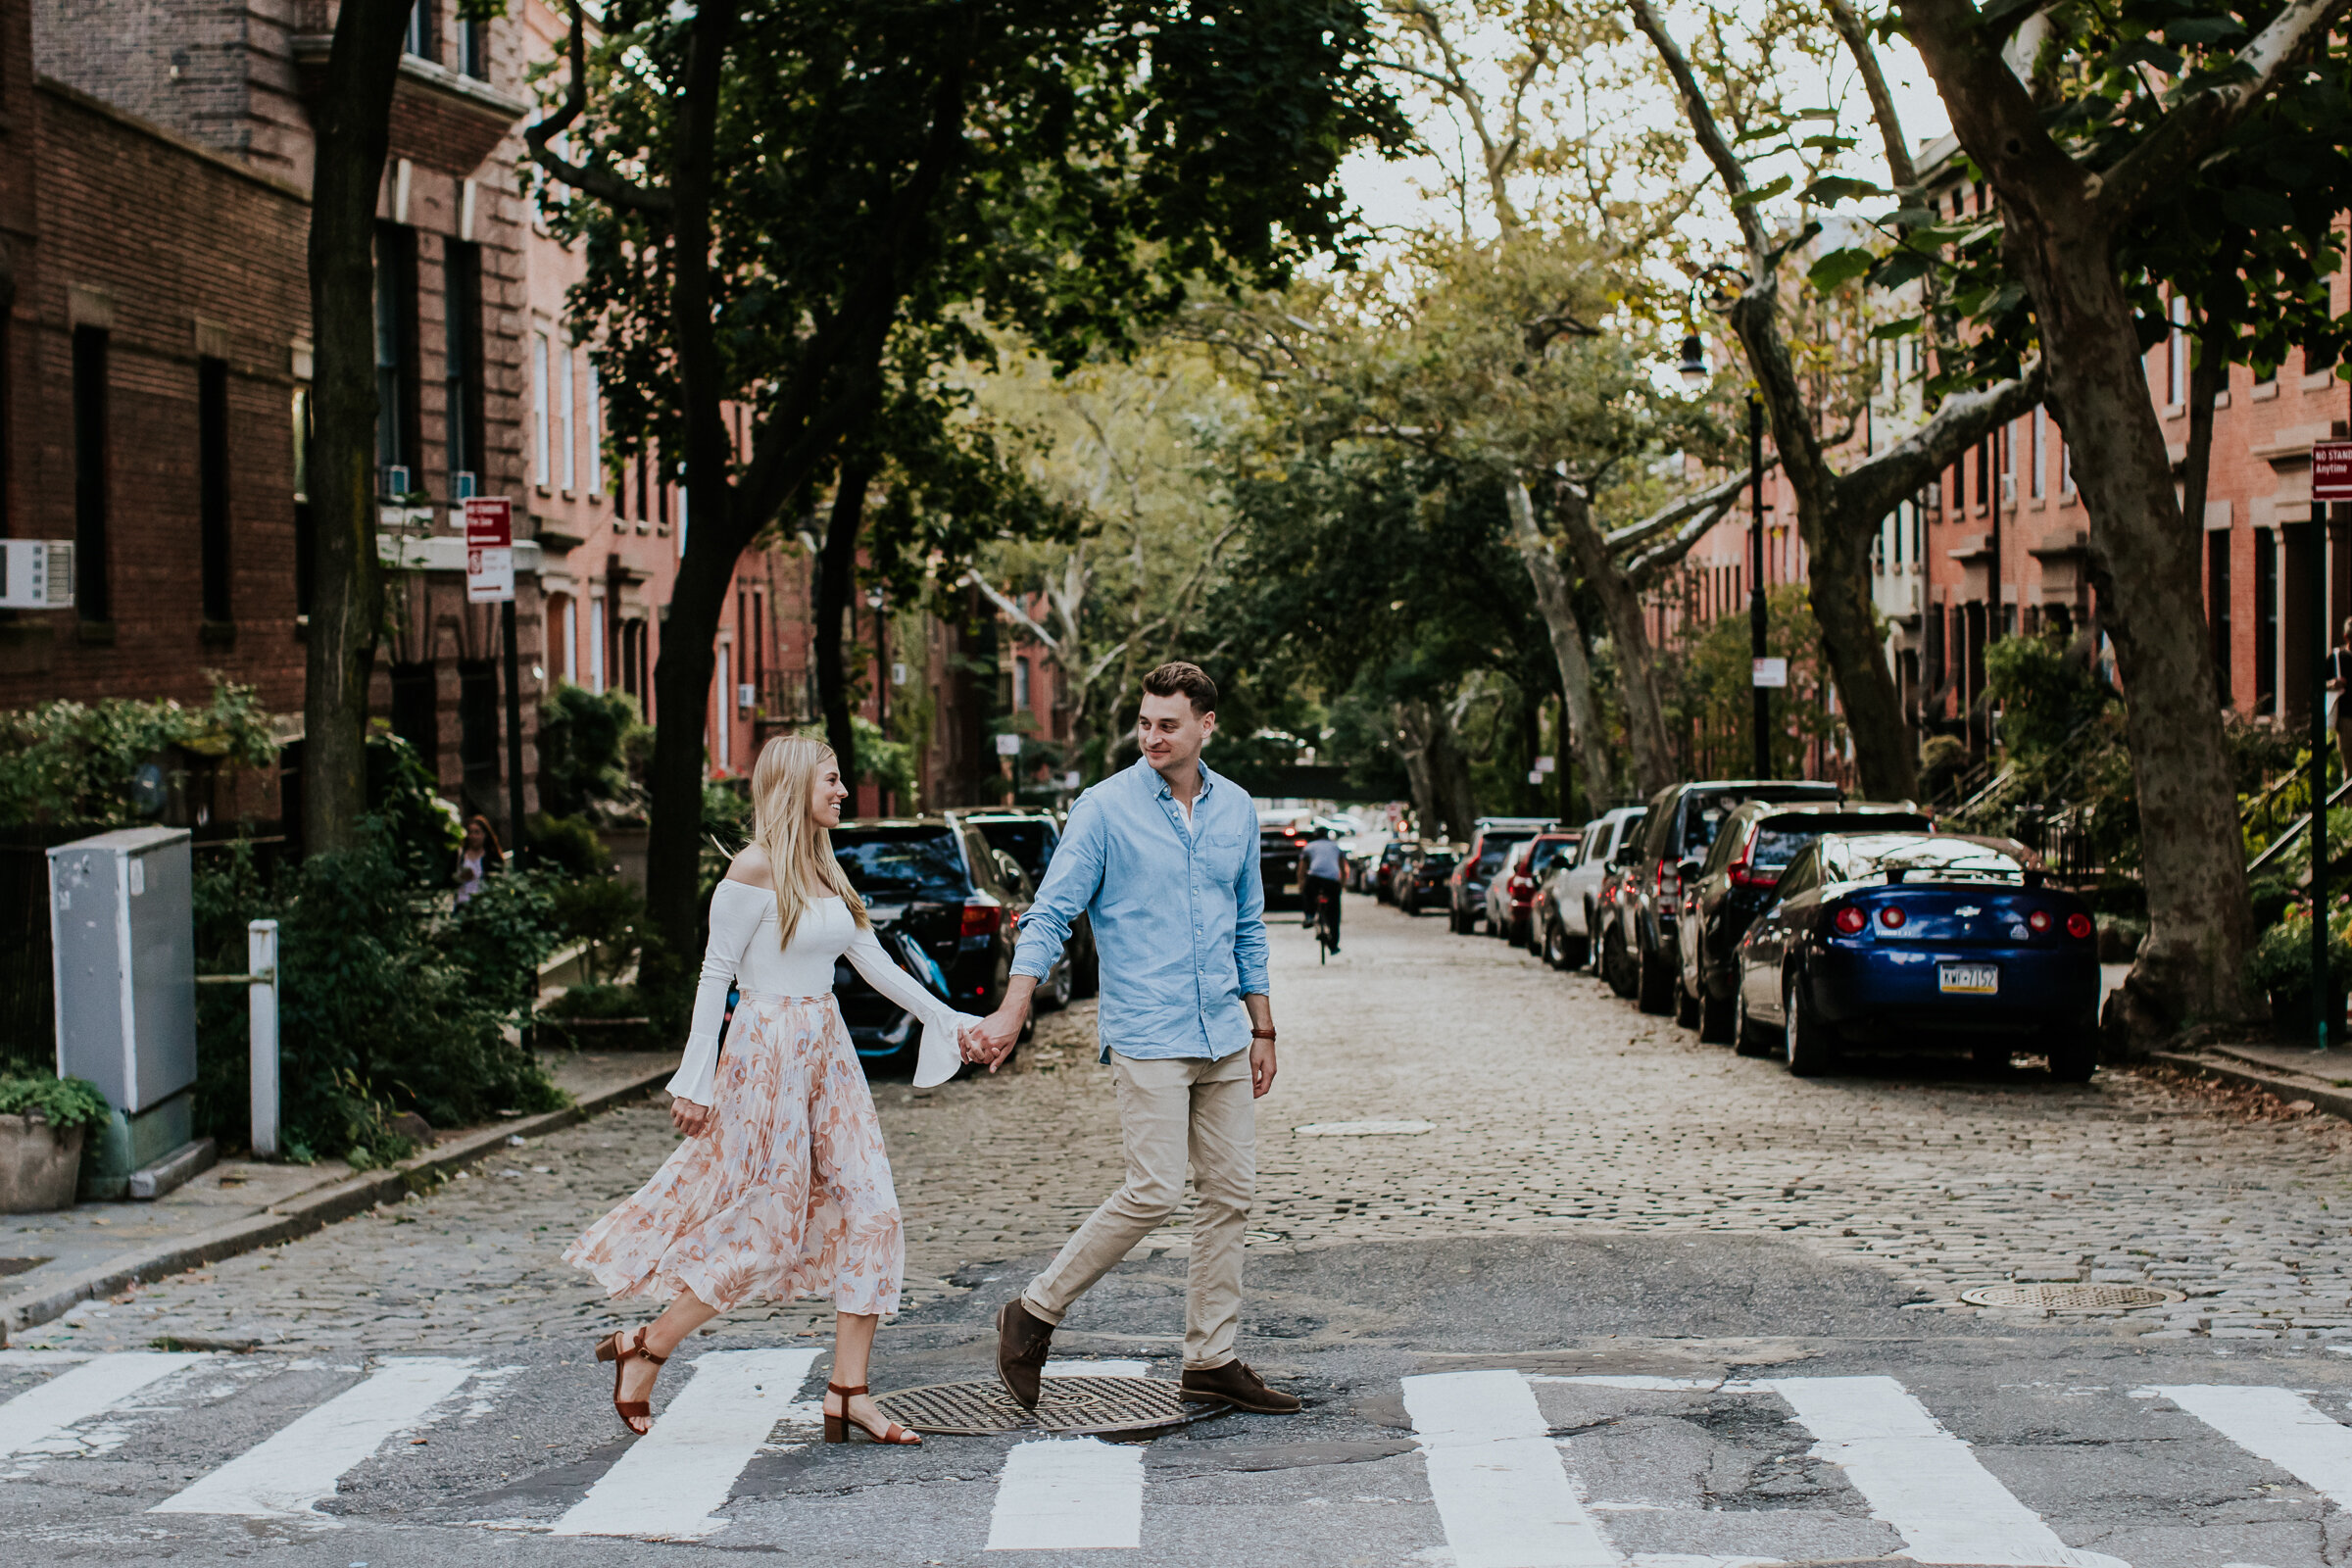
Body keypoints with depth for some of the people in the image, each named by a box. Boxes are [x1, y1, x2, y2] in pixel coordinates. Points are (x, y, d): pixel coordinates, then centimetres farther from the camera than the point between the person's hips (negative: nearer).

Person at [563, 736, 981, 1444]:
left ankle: (848, 1394, 2)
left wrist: (946, 1020, 14)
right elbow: (715, 973, -10)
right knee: (767, 1229, -5)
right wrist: (696, 1080, -12)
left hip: (828, 1054, 8)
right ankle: (643, 1351, 11)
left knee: (869, 1213, -1)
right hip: (769, 1052, -8)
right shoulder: (755, 868, -11)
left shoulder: (824, 871, 13)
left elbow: (875, 964, 17)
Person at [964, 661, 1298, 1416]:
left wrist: (1262, 1030, 17)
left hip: (1222, 1035, 6)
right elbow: (1051, 914, -8)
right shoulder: (1106, 808, -6)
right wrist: (1011, 1013, -19)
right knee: (1154, 1191, -12)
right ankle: (1034, 1313, 3)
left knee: (1231, 1193, 6)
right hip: (1147, 1035, -6)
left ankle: (1211, 1360, 15)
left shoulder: (1237, 810, 9)